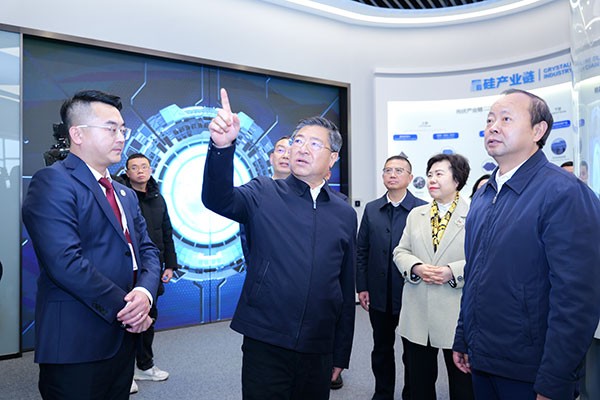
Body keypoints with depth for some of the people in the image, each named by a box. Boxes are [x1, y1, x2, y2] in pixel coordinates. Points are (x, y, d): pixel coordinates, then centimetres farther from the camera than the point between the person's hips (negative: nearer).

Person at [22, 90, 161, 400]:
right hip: (76, 346, -7)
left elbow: (147, 250, 9)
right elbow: (66, 263, -22)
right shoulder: (52, 182, -11)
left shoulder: (126, 194, 14)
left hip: (124, 337, 7)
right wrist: (123, 307, -16)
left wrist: (145, 292, -11)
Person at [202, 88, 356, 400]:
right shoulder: (264, 194, -2)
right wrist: (222, 146, -38)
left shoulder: (345, 214, 5)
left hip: (319, 351, 3)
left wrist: (341, 354, 10)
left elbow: (346, 288, 7)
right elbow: (218, 199, -22)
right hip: (266, 345, -2)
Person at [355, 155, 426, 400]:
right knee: (381, 349, 17)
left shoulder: (422, 209, -7)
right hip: (379, 294, 3)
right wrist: (361, 287, 2)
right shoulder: (371, 209, 5)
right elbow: (361, 251, 6)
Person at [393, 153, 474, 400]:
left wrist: (452, 271, -21)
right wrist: (416, 268, -9)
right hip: (417, 314, 4)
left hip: (457, 315, -4)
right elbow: (401, 252, 10)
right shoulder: (416, 215, 11)